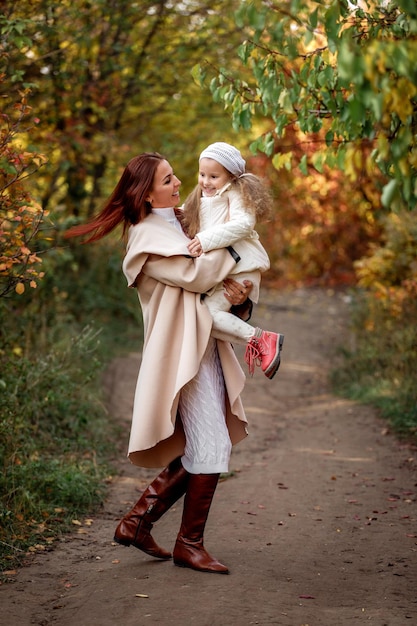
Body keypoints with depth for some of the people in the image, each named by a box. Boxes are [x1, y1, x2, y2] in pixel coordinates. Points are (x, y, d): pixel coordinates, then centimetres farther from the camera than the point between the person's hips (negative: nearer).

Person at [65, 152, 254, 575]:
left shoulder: (172, 227, 19)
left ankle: (137, 521, 18)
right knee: (212, 445, -9)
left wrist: (235, 290, -5)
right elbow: (195, 274, -19)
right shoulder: (148, 236, -10)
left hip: (203, 349, 9)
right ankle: (190, 543, 3)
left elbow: (208, 278, 17)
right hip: (182, 352, -9)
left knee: (195, 450, 10)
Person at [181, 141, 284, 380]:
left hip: (241, 269, -10)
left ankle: (261, 338, -20)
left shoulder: (235, 194, -6)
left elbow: (244, 223, -22)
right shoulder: (202, 199, 23)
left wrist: (207, 239, -27)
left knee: (207, 311, -22)